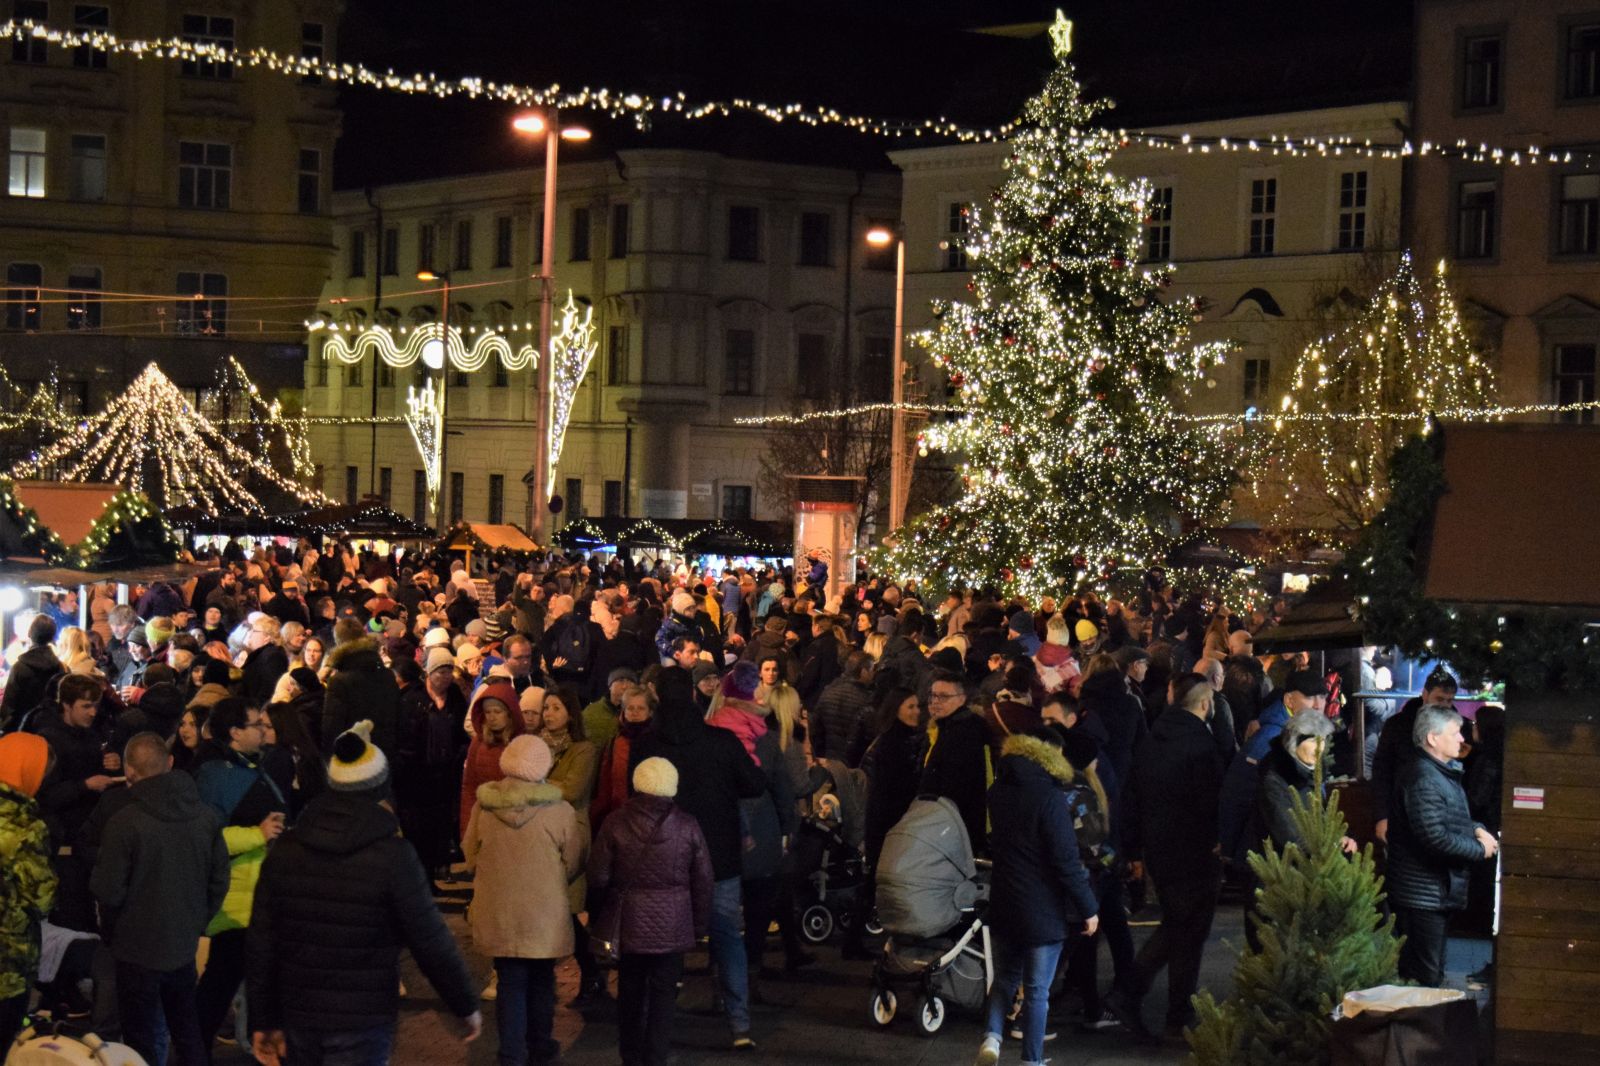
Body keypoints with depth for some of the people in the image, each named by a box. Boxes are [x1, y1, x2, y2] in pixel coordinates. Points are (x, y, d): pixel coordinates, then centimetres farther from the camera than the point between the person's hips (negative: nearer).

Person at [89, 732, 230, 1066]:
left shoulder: (124, 823, -19)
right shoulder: (205, 816, -4)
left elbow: (108, 891, -15)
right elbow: (219, 879, 3)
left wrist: (111, 932, 3)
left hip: (139, 950, -5)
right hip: (185, 946, 5)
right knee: (188, 1032, 19)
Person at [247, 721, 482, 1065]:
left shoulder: (286, 851, 2)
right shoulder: (392, 856, -11)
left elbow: (262, 942, 3)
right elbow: (431, 942, -10)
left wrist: (263, 1020, 10)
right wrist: (467, 1007, 3)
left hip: (298, 1015, 5)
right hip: (363, 1023, -4)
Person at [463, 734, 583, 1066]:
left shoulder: (483, 807, -10)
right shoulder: (559, 811, -17)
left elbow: (470, 856, 4)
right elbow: (575, 864, -5)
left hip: (497, 914, 1)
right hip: (544, 914, -1)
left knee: (510, 982, 12)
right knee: (541, 980, 18)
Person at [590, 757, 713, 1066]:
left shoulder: (616, 823, -10)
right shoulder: (687, 826, -8)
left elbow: (598, 877, -6)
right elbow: (703, 881, -3)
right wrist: (700, 923, 8)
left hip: (629, 924, 1)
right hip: (672, 926, -1)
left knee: (630, 996, 17)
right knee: (662, 999, 5)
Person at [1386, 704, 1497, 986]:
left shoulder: (1443, 773, 15)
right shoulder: (1423, 779, -20)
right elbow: (1435, 838, -27)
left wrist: (1476, 829, 3)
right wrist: (1480, 849, -14)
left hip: (1438, 890, 11)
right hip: (1422, 894, -11)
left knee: (1431, 971, 17)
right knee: (1426, 975, -6)